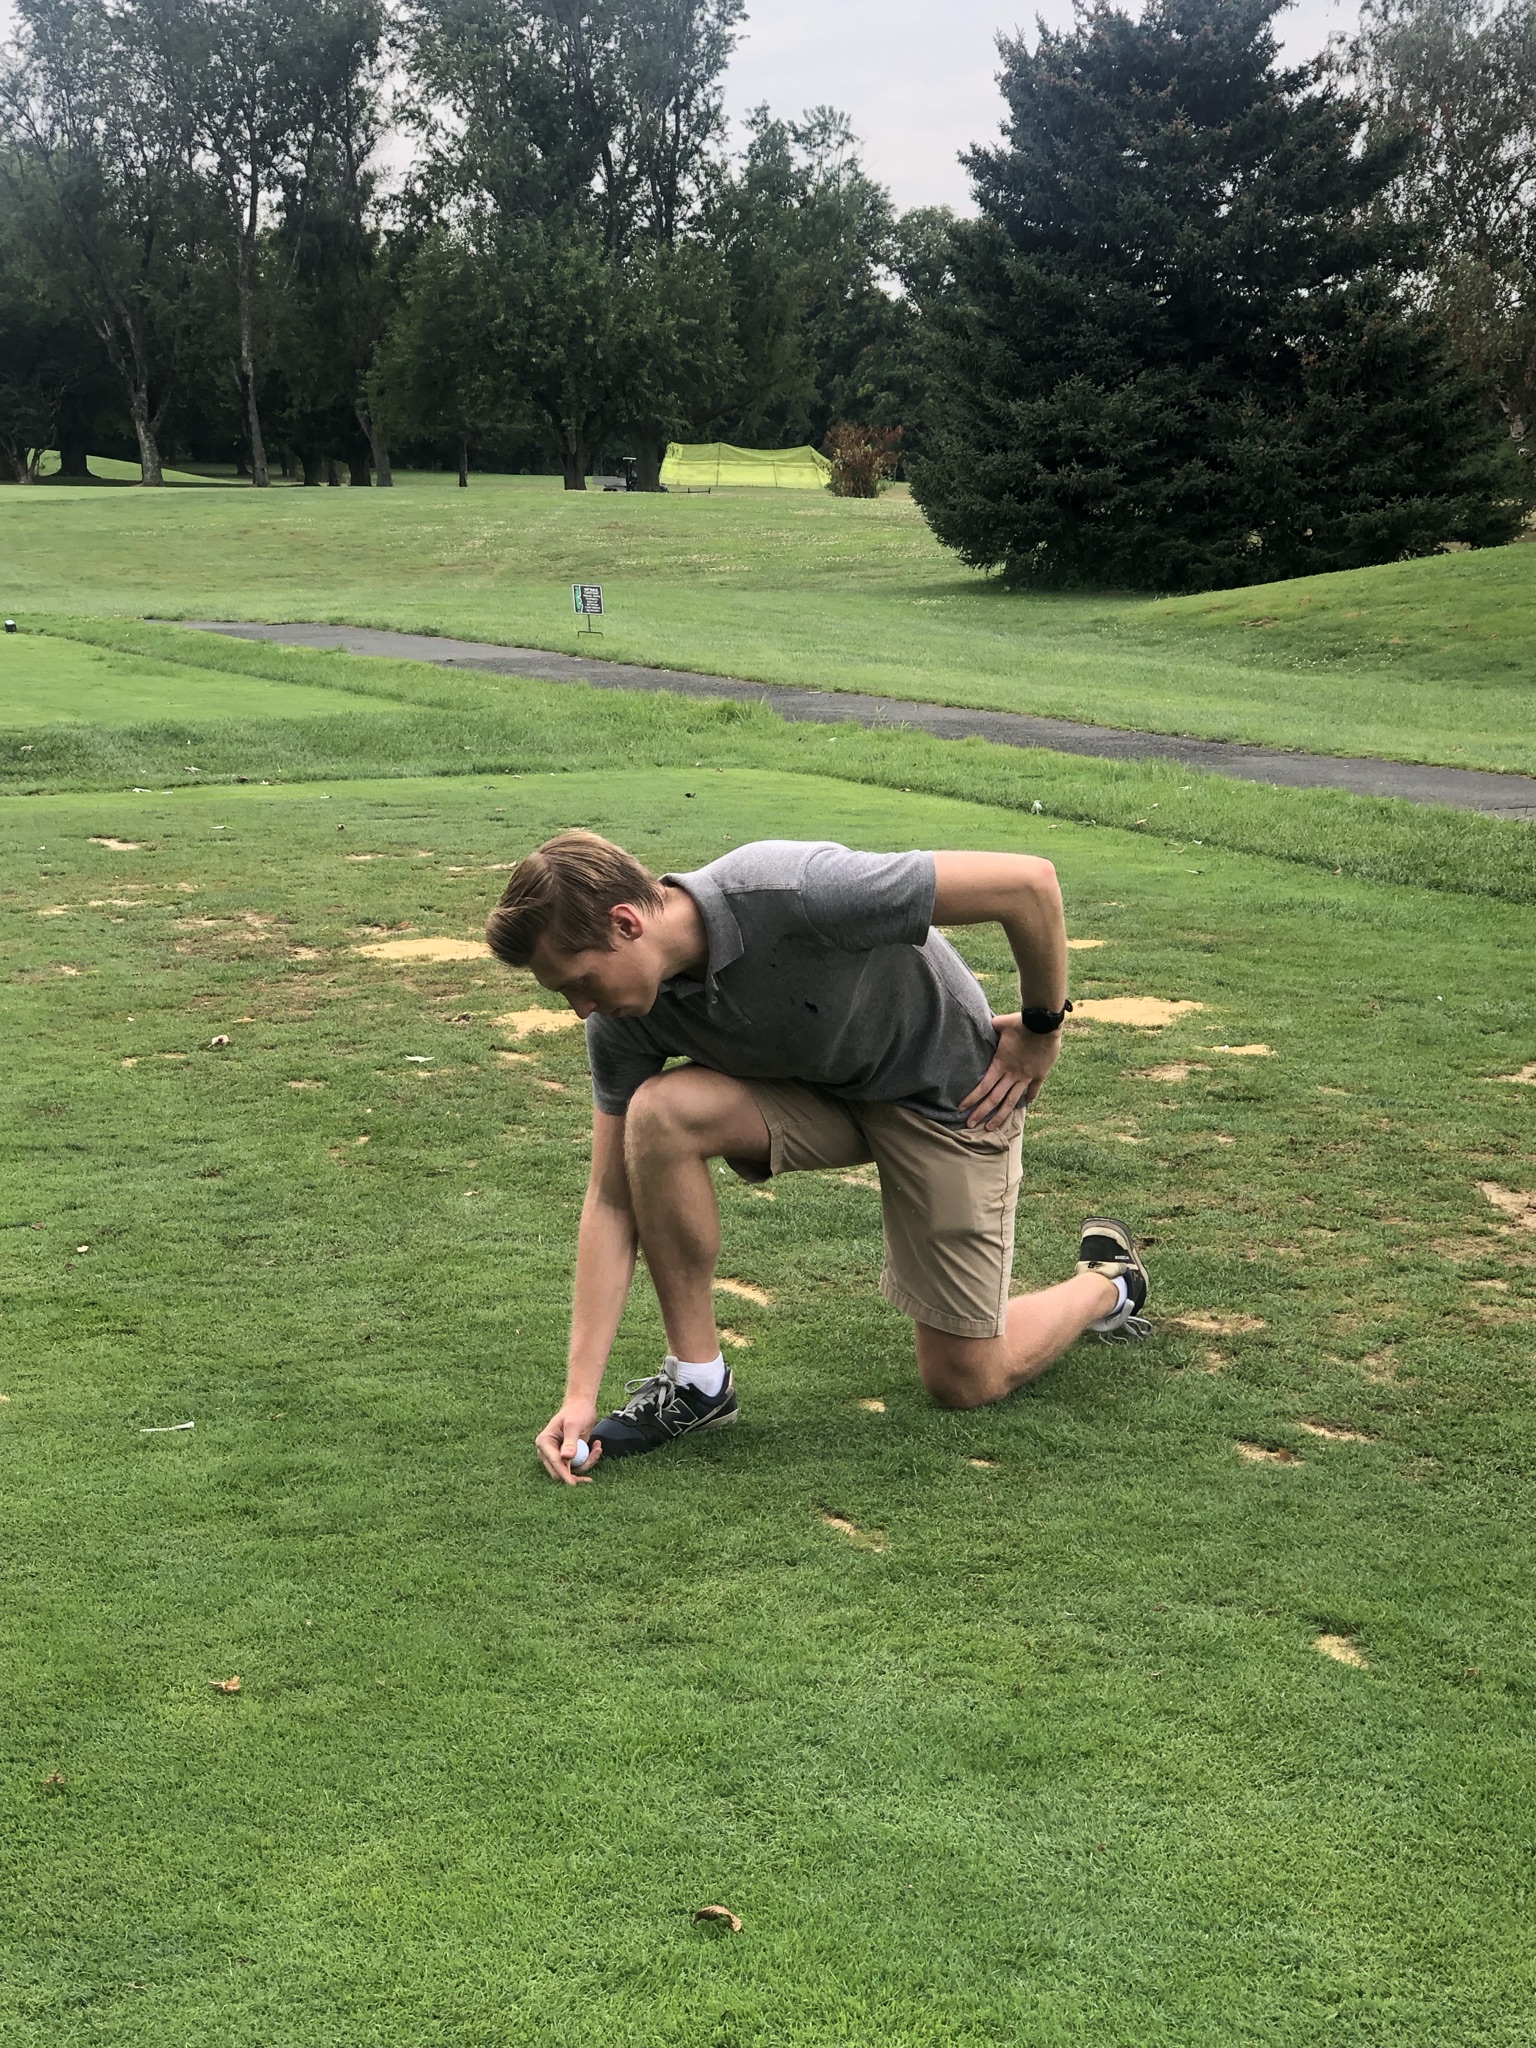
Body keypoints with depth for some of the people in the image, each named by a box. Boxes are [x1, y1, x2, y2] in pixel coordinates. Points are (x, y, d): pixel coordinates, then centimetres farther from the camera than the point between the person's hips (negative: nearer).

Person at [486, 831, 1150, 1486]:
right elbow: (612, 1199, -11)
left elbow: (1028, 881, -32)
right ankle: (697, 1381, -8)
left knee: (964, 1382, -1)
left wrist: (1040, 1032, -15)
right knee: (658, 1113, -25)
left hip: (946, 1088, -5)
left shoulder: (795, 894, -39)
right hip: (812, 1087, 5)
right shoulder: (625, 1017, -18)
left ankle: (1107, 1280, 30)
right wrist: (579, 1395, -16)